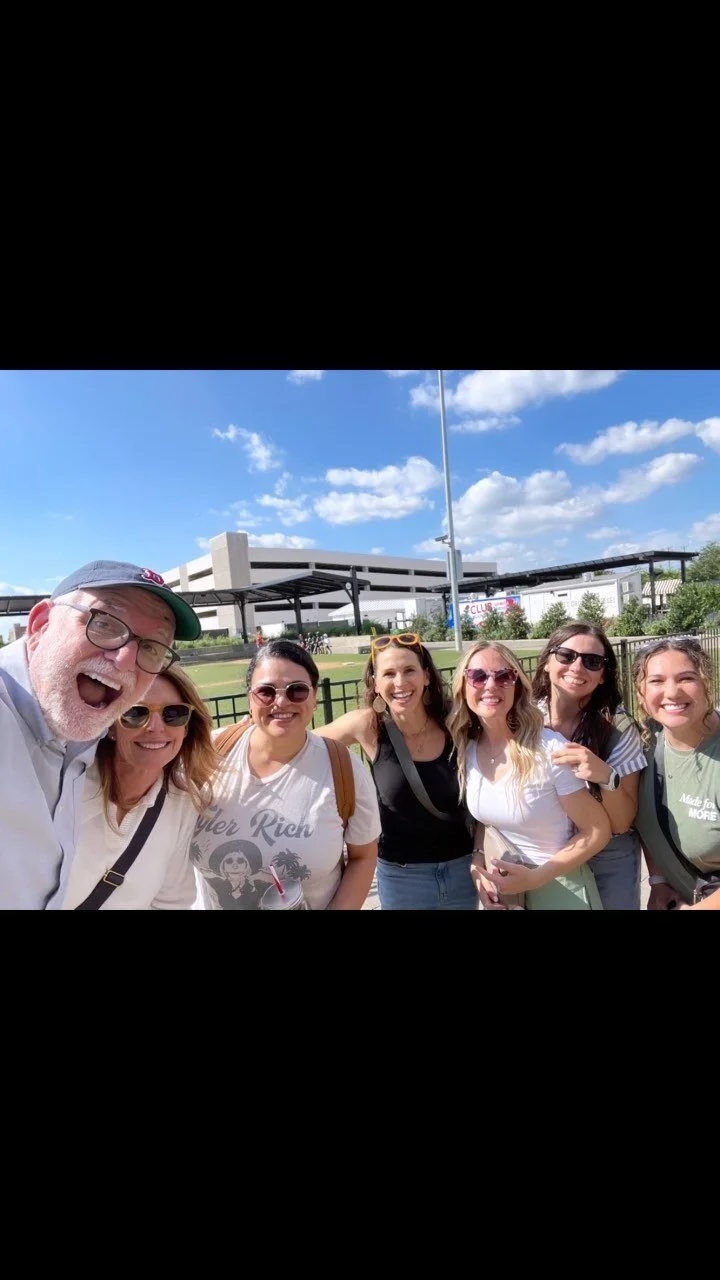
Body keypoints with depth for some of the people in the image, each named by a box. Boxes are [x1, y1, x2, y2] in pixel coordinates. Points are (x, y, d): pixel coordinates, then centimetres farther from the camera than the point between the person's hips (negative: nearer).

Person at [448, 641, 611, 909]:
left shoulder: (551, 750, -24)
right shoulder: (466, 750, -9)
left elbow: (597, 831, -13)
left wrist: (536, 877, -18)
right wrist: (479, 865, -8)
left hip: (558, 887, -4)